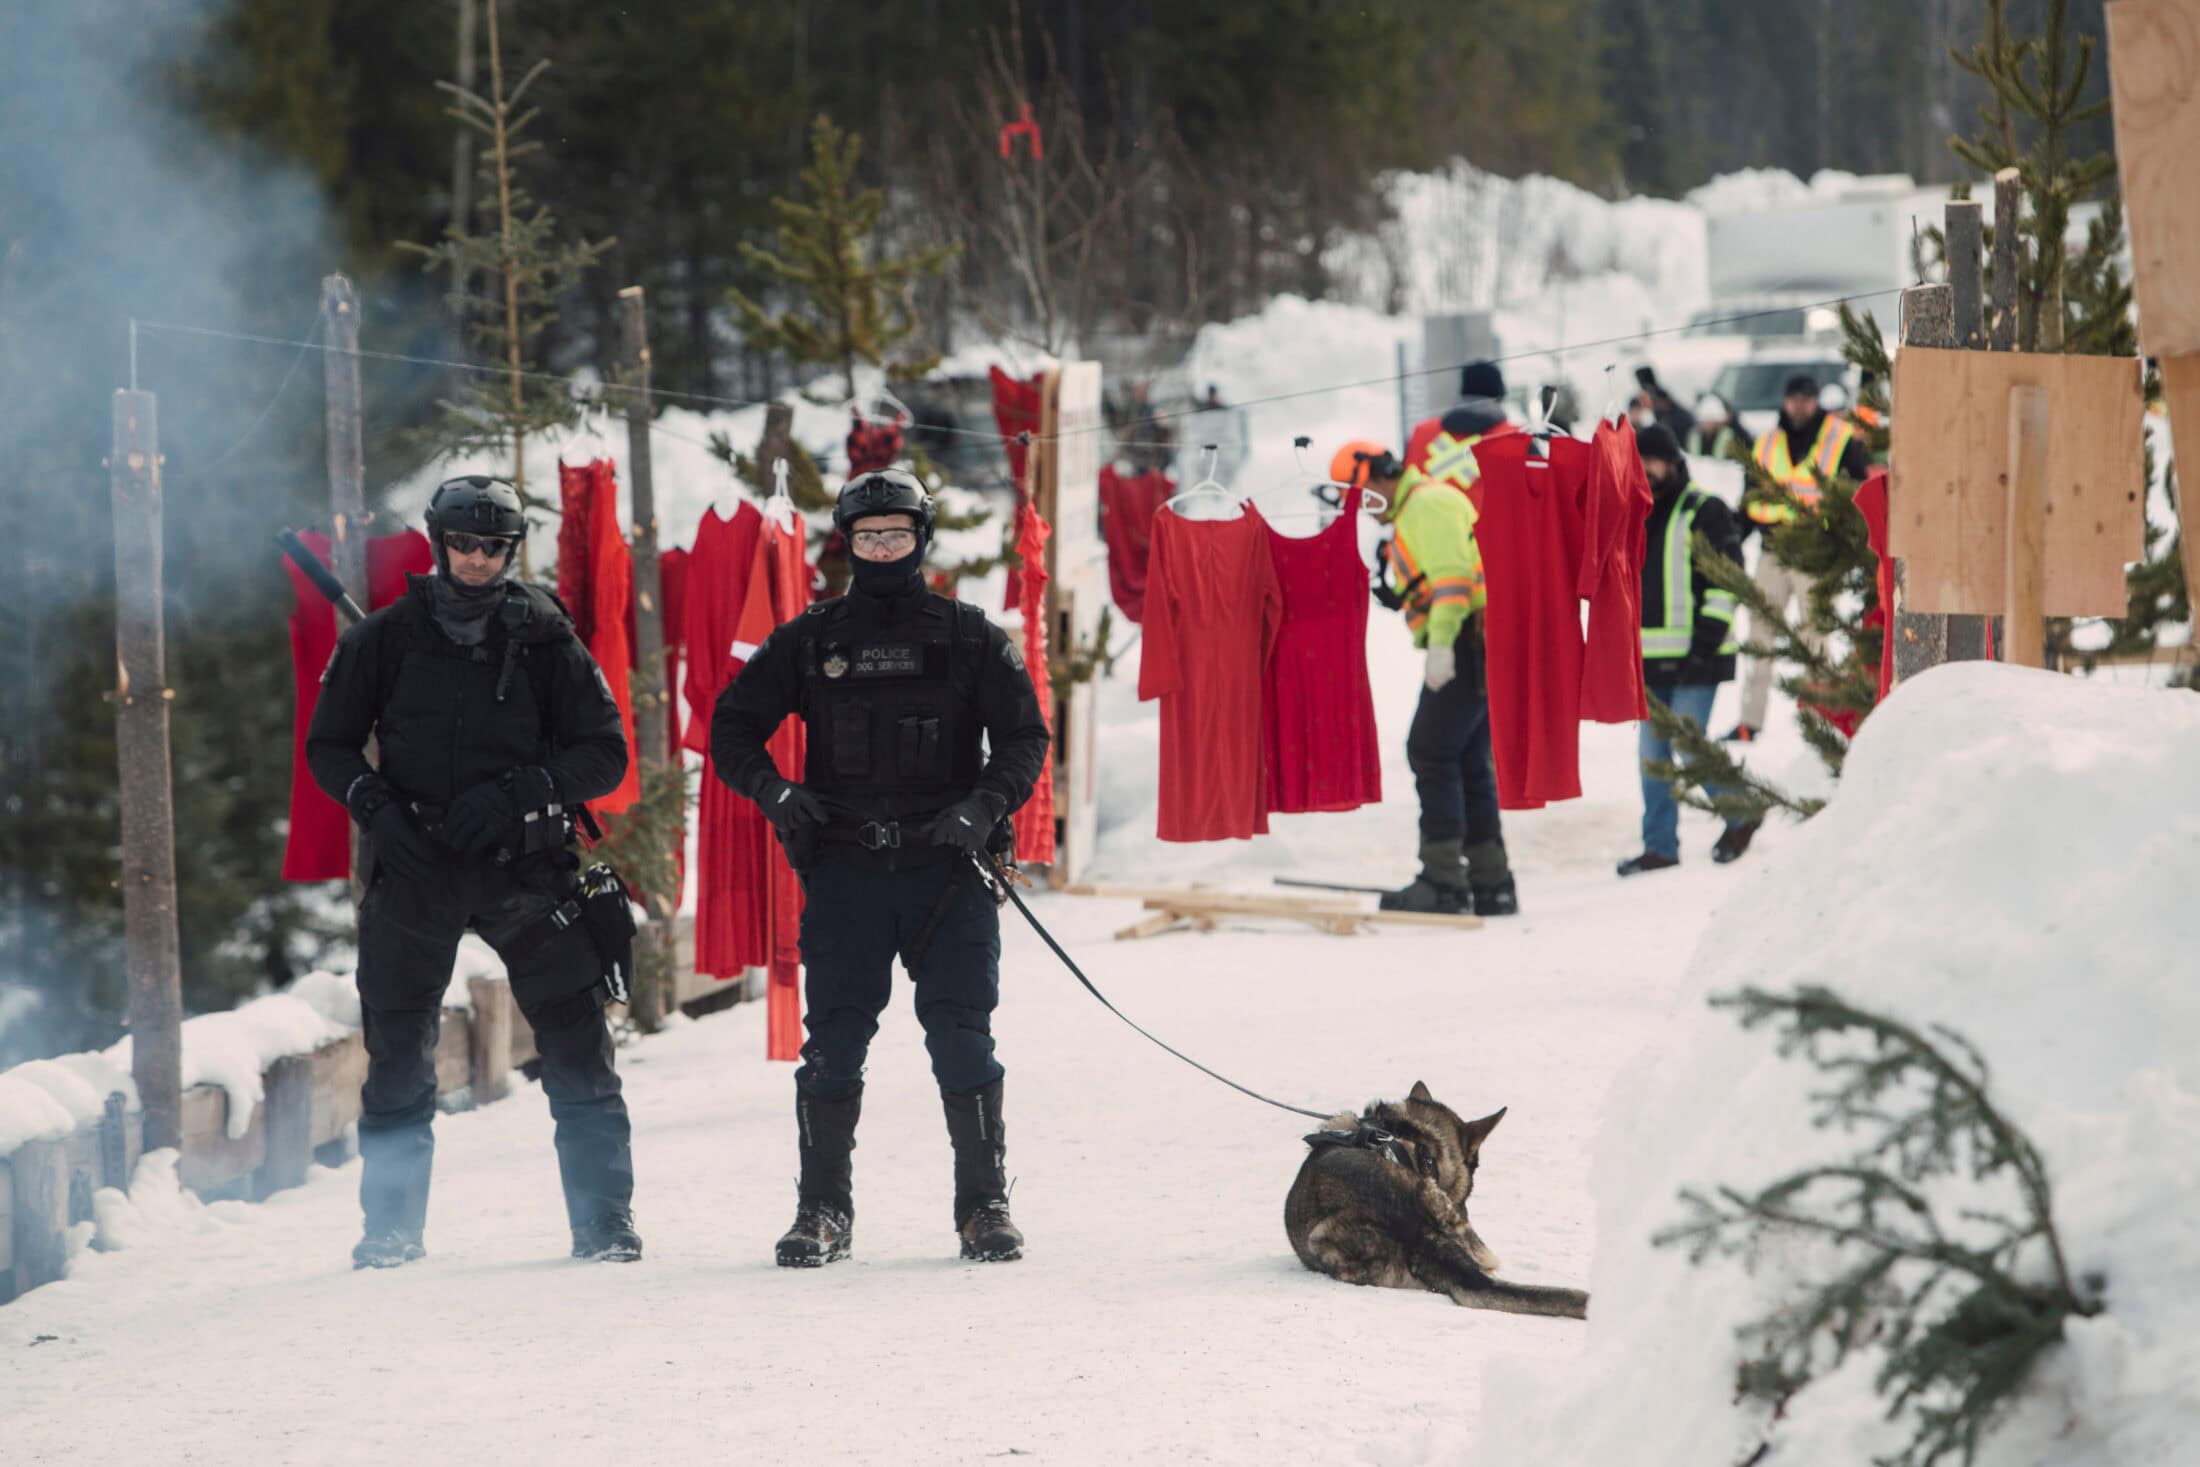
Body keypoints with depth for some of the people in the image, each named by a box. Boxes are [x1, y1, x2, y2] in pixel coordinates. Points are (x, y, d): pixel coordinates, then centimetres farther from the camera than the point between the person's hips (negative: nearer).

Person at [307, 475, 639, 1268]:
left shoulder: (545, 640, 2)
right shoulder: (386, 639, 4)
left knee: (578, 1049, -6)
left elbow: (605, 753, 2)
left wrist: (516, 793, -13)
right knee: (397, 1056, 3)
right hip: (414, 871, 1)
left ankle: (605, 1221, 0)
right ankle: (392, 1225, 15)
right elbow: (328, 745, 11)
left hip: (523, 867, -1)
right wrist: (375, 804, -8)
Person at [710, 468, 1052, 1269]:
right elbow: (733, 726, 13)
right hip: (846, 868, 1)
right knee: (835, 1042, -2)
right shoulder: (811, 640, 10)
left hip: (947, 870, -1)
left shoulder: (969, 637, 8)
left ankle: (985, 1203, 2)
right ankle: (824, 1208, 5)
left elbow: (1025, 737, 6)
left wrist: (985, 807, -12)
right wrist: (773, 790, -6)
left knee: (962, 1038, -5)